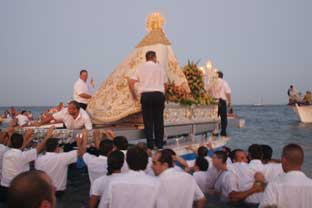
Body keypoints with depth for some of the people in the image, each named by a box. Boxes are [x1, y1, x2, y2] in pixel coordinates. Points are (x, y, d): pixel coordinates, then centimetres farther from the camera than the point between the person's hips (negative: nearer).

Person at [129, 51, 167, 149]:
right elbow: (164, 83, 6)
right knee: (159, 120, 8)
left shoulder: (141, 67, 8)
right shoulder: (160, 67, 10)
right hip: (159, 94, 1)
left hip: (146, 95, 0)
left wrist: (134, 95, 12)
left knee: (148, 120, 5)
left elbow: (131, 83, 0)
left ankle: (150, 144, 6)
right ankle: (159, 144, 14)